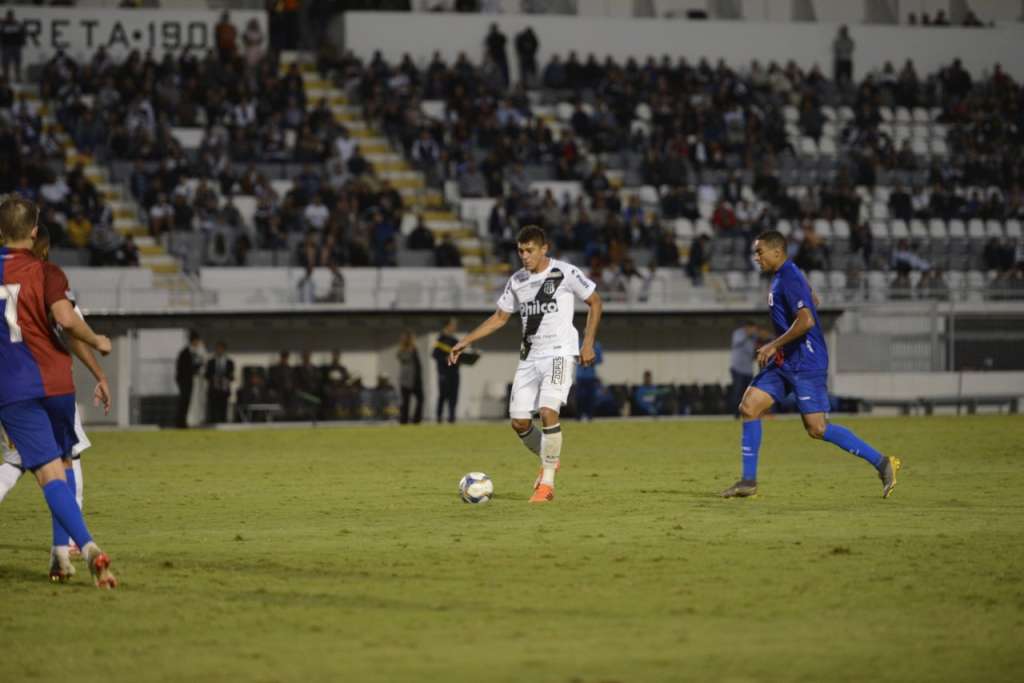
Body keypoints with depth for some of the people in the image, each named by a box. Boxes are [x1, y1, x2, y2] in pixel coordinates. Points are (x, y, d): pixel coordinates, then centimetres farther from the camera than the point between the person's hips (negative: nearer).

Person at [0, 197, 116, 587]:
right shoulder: (45, 273, -5)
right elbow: (66, 319, -19)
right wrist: (97, 341, -2)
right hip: (55, 382, 0)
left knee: (50, 473, -9)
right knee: (63, 462, 22)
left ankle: (87, 547, -28)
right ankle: (62, 551, 15)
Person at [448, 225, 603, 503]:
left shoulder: (565, 273, -6)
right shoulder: (517, 281, 9)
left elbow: (594, 301, 3)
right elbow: (500, 317, 18)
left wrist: (588, 342, -5)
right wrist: (466, 341, 10)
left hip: (559, 352, -6)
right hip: (529, 356, 6)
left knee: (548, 412, -22)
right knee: (519, 422, 1)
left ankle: (547, 482, -14)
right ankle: (548, 461, 28)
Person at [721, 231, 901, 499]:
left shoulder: (789, 279, -17)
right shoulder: (781, 277, 14)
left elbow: (806, 321, -28)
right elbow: (812, 300, 31)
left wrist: (774, 345, -20)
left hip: (805, 364, -10)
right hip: (785, 362, 10)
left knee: (817, 428, -10)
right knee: (749, 406, 2)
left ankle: (882, 463, -3)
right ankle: (748, 481, 5)